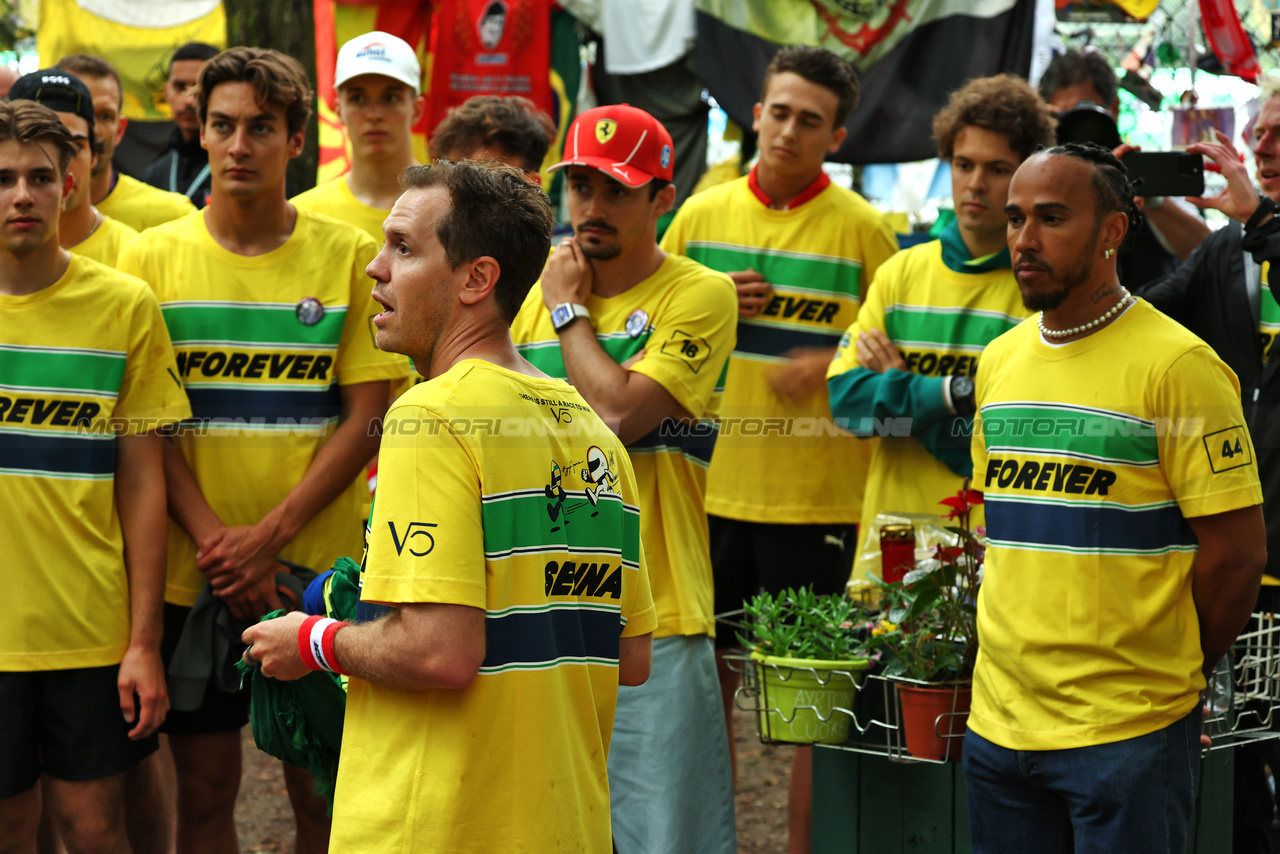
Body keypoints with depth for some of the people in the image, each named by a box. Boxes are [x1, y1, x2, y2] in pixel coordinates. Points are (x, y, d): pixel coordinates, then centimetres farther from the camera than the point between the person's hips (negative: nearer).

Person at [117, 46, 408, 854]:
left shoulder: (349, 256, 1)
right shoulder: (151, 257, 3)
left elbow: (366, 420, -3)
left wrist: (270, 535, -13)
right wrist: (211, 540, -13)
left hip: (318, 567, -1)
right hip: (192, 572, 1)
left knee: (320, 786, 4)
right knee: (205, 786, 6)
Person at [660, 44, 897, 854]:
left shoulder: (863, 230, -3)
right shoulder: (702, 214, 6)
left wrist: (836, 366, -15)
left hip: (819, 494, -3)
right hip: (710, 485, 3)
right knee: (706, 668, 10)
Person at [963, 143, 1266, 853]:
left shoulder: (1178, 364, -11)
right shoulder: (999, 361, 10)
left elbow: (1236, 551, -10)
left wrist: (1167, 677, -1)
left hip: (1128, 735, -6)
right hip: (998, 719, 6)